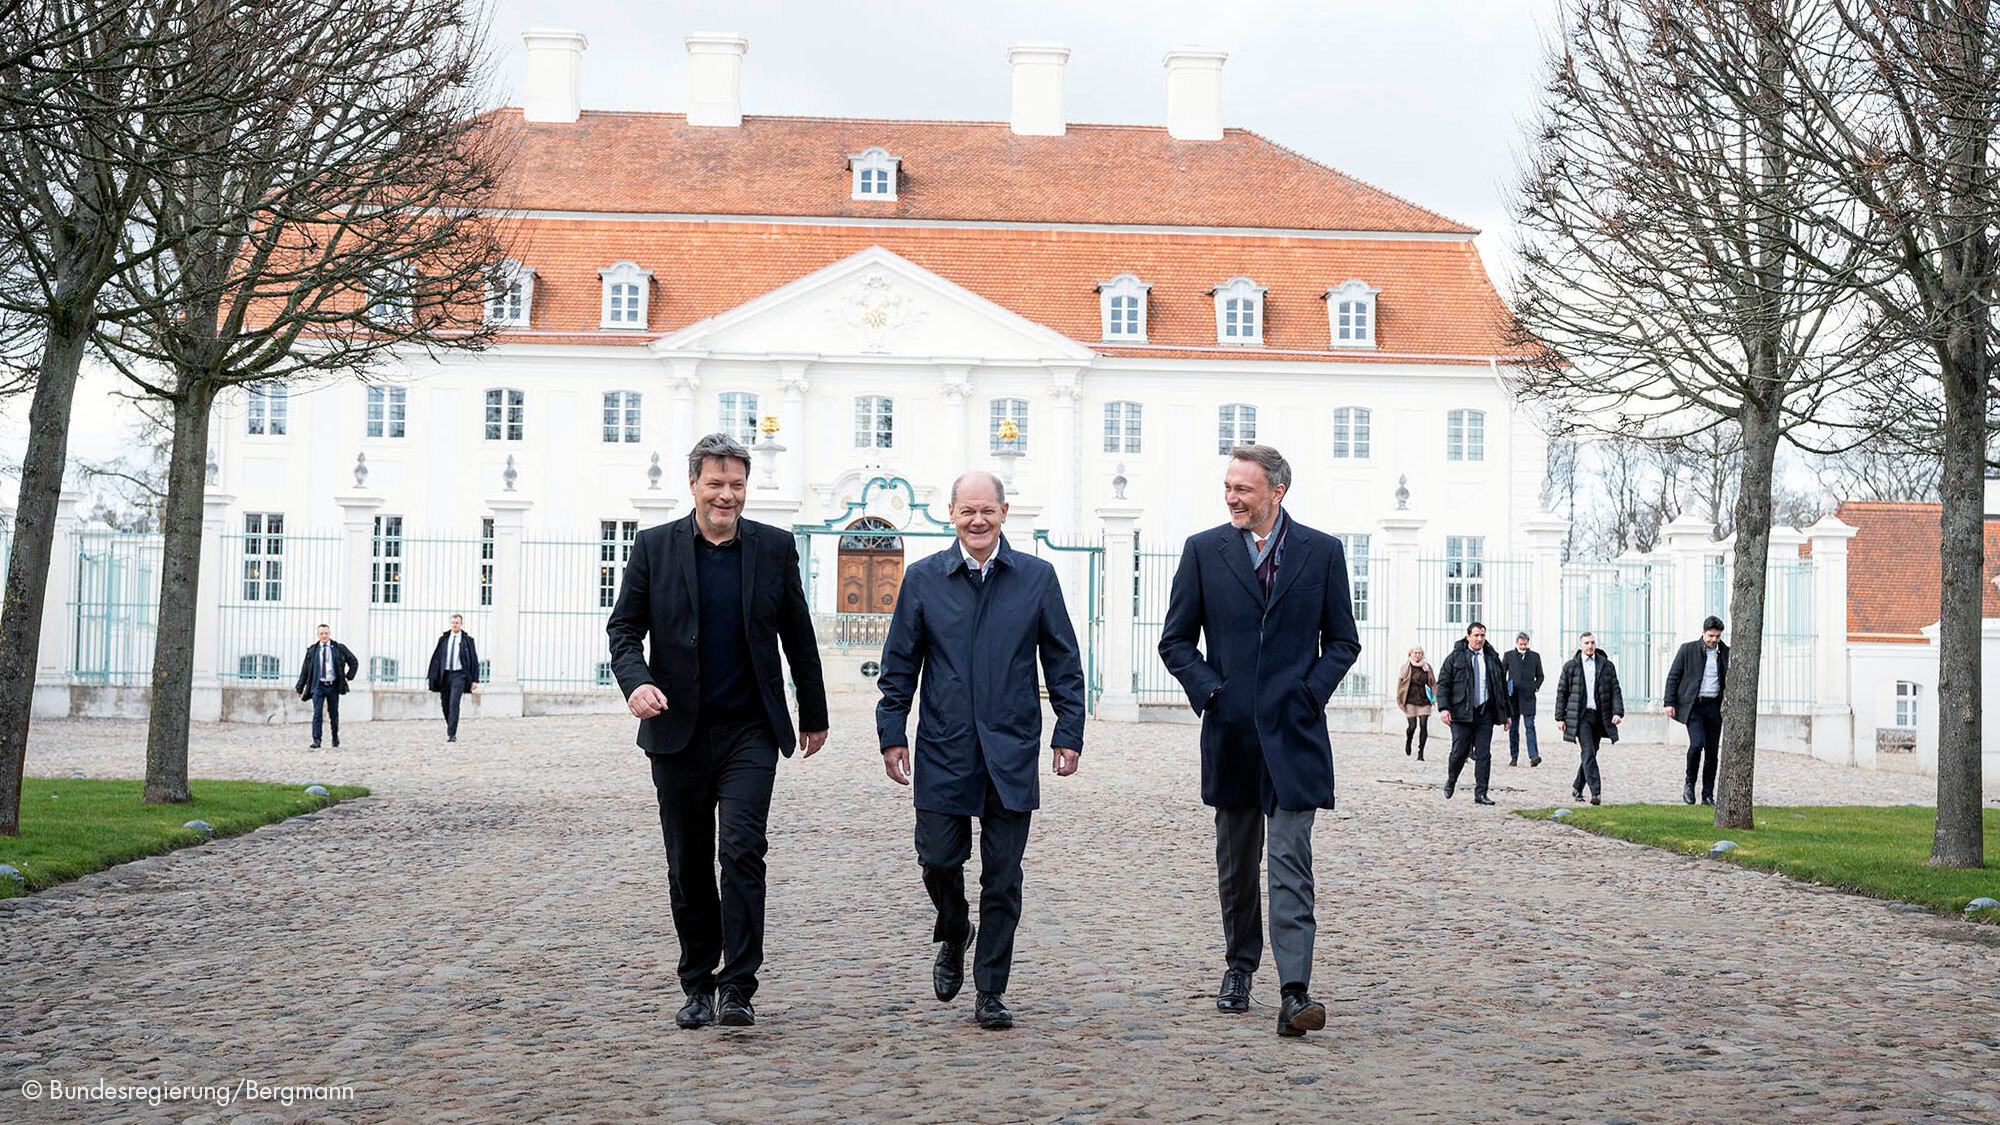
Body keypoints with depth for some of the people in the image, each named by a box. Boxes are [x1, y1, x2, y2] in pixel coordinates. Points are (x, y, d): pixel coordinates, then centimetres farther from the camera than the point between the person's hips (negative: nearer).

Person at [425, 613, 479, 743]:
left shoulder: (467, 640, 3)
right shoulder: (443, 639, 9)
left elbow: (474, 660, 3)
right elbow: (436, 658, 10)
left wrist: (475, 680, -2)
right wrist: (430, 677, 4)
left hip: (459, 675, -3)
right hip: (445, 675, 3)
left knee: (454, 703, -15)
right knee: (445, 704, 7)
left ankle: (452, 734, -16)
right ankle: (451, 727, 28)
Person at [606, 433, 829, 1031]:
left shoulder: (774, 546, 4)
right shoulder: (653, 546, 2)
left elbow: (798, 636, 11)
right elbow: (623, 627, 3)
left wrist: (814, 714, 16)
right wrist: (636, 682, -17)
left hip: (750, 732, -1)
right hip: (678, 732, 1)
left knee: (742, 848, -15)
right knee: (689, 867, 8)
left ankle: (738, 988, -9)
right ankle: (698, 986, 22)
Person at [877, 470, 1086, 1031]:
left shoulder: (1037, 577, 4)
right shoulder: (923, 578, 4)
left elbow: (1063, 662, 7)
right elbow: (899, 664, 7)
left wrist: (1069, 732, 1)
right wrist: (892, 733, 2)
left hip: (1011, 752, 0)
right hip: (943, 750, 0)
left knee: (1003, 877, 2)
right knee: (939, 859, 0)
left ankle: (991, 994, 13)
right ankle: (953, 936, 32)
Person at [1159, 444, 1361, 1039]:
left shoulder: (1322, 551, 3)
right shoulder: (1203, 550, 4)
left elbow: (1343, 640, 9)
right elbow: (1176, 639, 8)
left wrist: (1312, 691, -6)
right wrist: (1207, 691, -5)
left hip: (1293, 732, -2)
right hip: (1230, 730, 2)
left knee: (1291, 864, -10)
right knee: (1235, 862, 14)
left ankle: (1294, 994, -14)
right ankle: (1239, 967, 32)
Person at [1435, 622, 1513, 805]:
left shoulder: (1492, 659, 13)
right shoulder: (1455, 658, 3)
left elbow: (1502, 687, 19)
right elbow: (1443, 683, -1)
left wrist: (1507, 713, 17)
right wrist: (1443, 708, -14)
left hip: (1485, 713, 3)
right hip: (1461, 713, -3)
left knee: (1483, 754, -2)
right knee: (1459, 752, -4)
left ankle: (1480, 793, 1)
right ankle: (1451, 781, 24)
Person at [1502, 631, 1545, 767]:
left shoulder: (1535, 656, 9)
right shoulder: (1508, 656, 7)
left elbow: (1540, 676, 17)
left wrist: (1535, 687, 1)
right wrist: (1504, 689, -3)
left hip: (1528, 696, -1)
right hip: (1513, 697, 1)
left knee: (1530, 726, -11)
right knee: (1513, 728, 5)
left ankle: (1534, 755, -18)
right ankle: (1514, 757, 10)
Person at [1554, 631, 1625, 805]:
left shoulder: (1607, 665, 9)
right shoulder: (1570, 667, 4)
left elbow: (1615, 691, 6)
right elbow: (1561, 693, 7)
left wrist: (1618, 712, -8)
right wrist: (1560, 718, 3)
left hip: (1599, 716, 3)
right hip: (1580, 716, -3)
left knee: (1590, 754, 9)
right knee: (1588, 753, -14)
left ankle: (1577, 788, 27)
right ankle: (1596, 792, -20)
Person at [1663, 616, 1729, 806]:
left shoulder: (1726, 653, 8)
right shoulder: (1688, 650, 1)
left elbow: (1731, 681, 15)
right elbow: (1673, 676, 2)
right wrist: (1670, 703, -6)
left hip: (1714, 706, 3)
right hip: (1693, 705, -3)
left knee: (1712, 751, 2)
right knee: (1697, 744, -19)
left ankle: (1708, 795, 10)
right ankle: (1689, 784, 3)